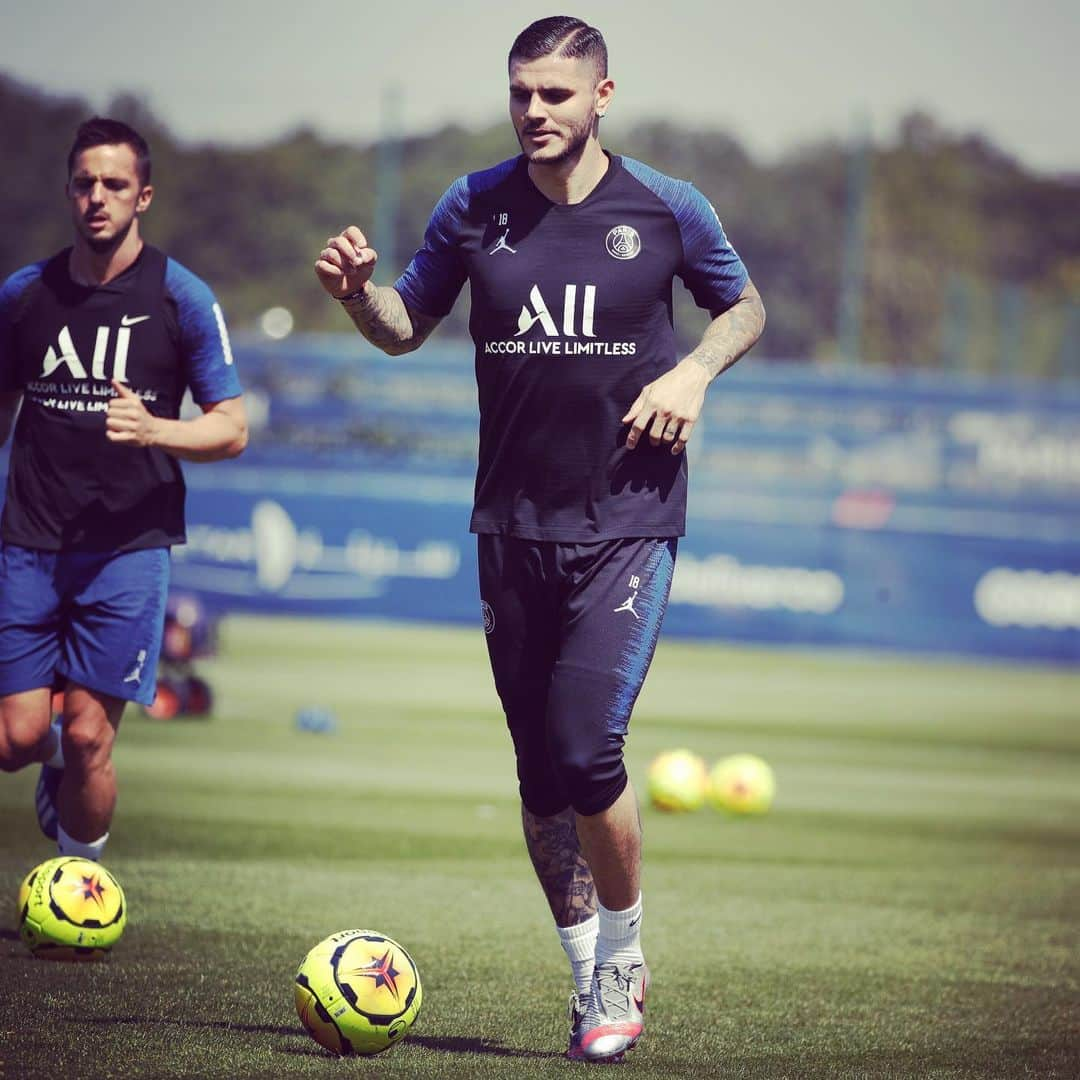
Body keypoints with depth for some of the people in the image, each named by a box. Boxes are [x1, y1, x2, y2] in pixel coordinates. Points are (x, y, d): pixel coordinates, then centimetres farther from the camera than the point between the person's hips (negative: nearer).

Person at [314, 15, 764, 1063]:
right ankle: (590, 977, 21)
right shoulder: (475, 207, 4)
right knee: (539, 773, 6)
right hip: (512, 525, 3)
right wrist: (358, 290, -8)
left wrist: (693, 372, -4)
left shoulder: (665, 210, -1)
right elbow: (405, 325, 14)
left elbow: (743, 307, 15)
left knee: (587, 750, -16)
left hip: (628, 518, -3)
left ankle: (623, 960, 6)